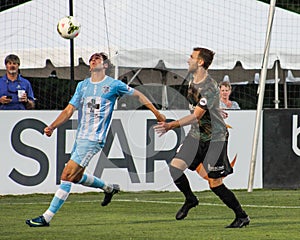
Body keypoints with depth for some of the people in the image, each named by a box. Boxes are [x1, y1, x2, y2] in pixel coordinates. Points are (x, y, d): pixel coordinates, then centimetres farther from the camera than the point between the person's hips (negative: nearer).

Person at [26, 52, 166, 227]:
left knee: (67, 176, -14)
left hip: (94, 139, -7)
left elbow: (138, 95, 10)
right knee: (77, 177, 17)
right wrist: (52, 127, -6)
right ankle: (109, 188, 42)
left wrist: (157, 113, 11)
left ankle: (47, 217, -13)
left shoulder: (114, 85, -3)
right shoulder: (83, 85, 12)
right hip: (80, 137, 7)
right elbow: (69, 110, 8)